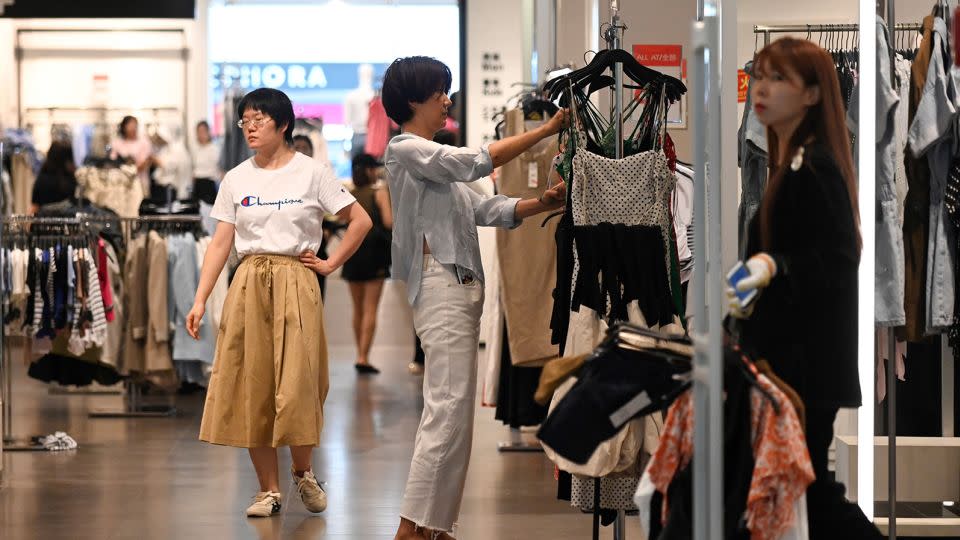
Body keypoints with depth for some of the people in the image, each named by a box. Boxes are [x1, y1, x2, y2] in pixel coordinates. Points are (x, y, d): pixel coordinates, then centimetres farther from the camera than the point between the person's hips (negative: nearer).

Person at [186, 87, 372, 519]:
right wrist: (199, 300, -4)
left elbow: (360, 221, 2)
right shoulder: (236, 180, 8)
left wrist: (330, 264, -2)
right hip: (249, 285, 3)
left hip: (295, 284, -3)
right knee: (252, 387, 1)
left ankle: (303, 473, 17)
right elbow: (220, 243, 4)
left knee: (297, 384, -7)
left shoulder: (312, 174, 0)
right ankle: (268, 489, 9)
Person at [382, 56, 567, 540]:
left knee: (449, 409, 8)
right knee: (450, 407, -14)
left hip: (461, 287, 10)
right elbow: (476, 163, -17)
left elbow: (483, 209, 16)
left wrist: (540, 204, 0)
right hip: (440, 283, -10)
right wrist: (545, 131, -15)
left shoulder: (434, 157, 23)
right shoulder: (406, 149, -6)